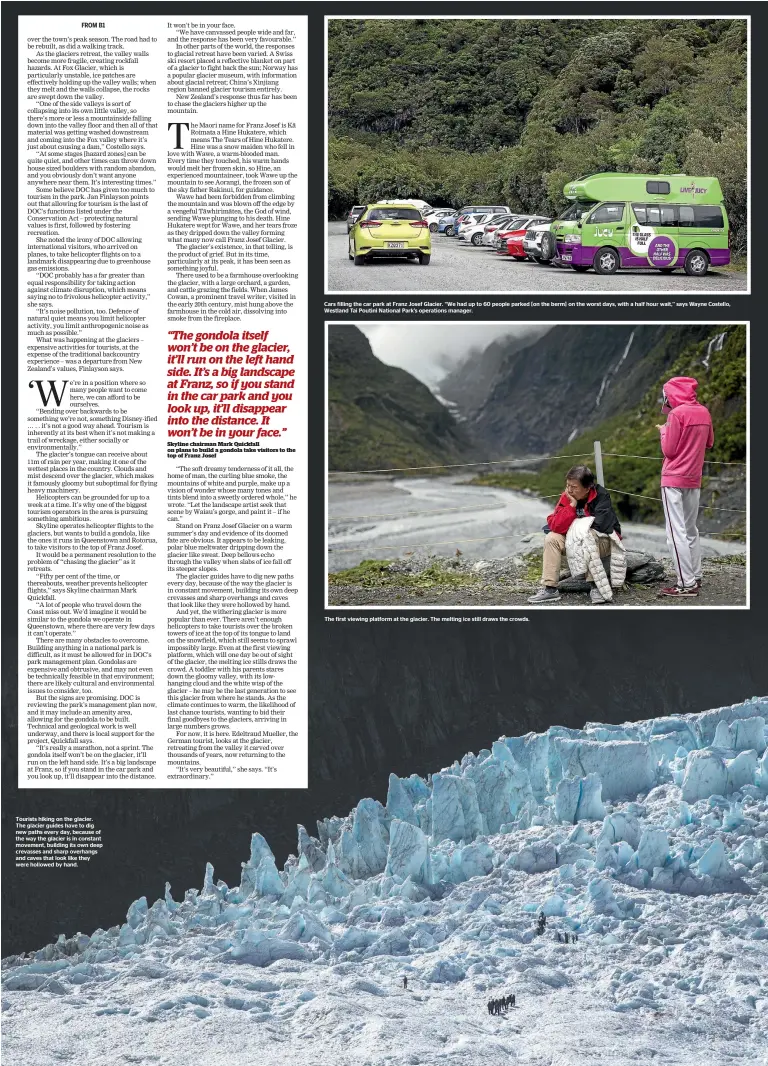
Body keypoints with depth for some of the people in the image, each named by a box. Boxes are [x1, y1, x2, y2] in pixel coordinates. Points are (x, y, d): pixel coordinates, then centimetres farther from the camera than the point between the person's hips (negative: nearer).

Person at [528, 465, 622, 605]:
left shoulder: (601, 495, -20)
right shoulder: (566, 497, -6)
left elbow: (599, 525, -30)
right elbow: (554, 526, -16)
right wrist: (571, 506, -25)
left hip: (604, 542, -5)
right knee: (551, 538, -16)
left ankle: (595, 586, -31)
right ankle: (549, 588, -19)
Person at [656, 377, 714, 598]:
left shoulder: (677, 414, -14)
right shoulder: (703, 412, 7)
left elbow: (669, 450, -10)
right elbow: (709, 443, 19)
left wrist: (664, 431, 5)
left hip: (674, 480, -7)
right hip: (694, 479, 7)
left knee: (676, 532, -7)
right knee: (691, 530, 16)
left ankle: (686, 584, -11)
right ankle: (695, 578, 16)